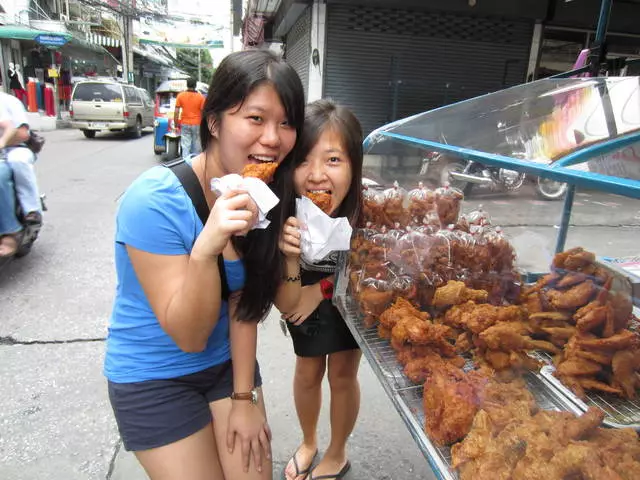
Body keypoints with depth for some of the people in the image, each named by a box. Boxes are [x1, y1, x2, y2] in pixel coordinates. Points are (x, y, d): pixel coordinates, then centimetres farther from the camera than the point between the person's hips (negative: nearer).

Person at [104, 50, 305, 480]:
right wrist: (206, 247, -41)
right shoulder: (154, 201, -27)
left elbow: (245, 301, -5)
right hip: (154, 378, -4)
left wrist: (244, 397, -3)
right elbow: (188, 336, -25)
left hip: (229, 362, 5)